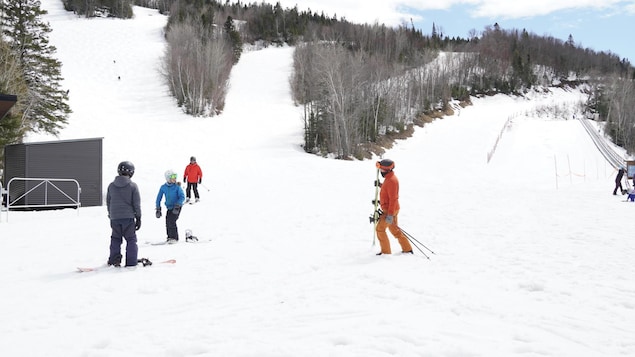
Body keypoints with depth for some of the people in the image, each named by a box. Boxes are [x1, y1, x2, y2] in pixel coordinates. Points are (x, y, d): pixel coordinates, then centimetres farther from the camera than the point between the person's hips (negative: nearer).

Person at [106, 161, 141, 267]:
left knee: (115, 239, 15)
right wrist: (138, 218, 2)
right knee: (131, 239, 4)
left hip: (115, 217, 3)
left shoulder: (111, 186, 5)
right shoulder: (133, 186, -7)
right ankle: (131, 262, 2)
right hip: (128, 217, -3)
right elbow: (136, 203, -5)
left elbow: (108, 202, 12)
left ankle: (114, 260, 11)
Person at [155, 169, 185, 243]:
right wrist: (158, 209, 5)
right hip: (169, 207, 4)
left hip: (177, 207, -4)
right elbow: (159, 198, 7)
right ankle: (170, 237, 20)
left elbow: (182, 197, -15)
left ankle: (174, 238, -5)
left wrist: (177, 206, -25)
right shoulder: (163, 187, -1)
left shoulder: (177, 186, -12)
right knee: (167, 222, 3)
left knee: (171, 221, -14)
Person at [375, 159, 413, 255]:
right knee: (395, 230, 17)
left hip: (390, 210, -10)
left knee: (380, 229, -4)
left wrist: (390, 214, -26)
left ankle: (386, 251, 4)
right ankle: (407, 249, 23)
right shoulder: (388, 178, 10)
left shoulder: (391, 180, -21)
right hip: (391, 209, 10)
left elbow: (393, 198, -25)